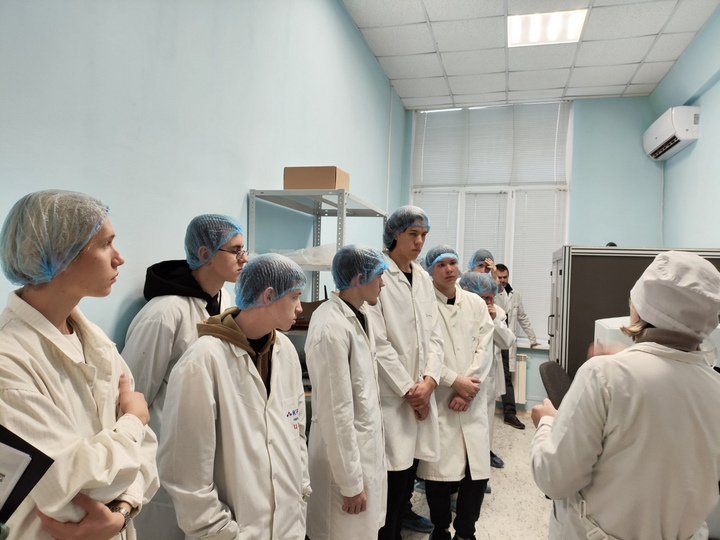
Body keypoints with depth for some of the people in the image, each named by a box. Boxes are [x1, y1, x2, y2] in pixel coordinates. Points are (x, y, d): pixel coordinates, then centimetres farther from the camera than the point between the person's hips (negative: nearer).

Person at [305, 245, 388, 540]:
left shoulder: (358, 314, 2)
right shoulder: (332, 328, -26)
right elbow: (336, 411, -24)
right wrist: (351, 482, -17)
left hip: (367, 444, 8)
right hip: (345, 450, -8)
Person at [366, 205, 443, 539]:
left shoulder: (423, 278, 12)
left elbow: (434, 335, 10)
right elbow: (378, 343, -13)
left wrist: (429, 380, -3)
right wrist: (408, 388, -10)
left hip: (421, 390, 6)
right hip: (392, 392, -6)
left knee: (411, 463, 11)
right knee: (395, 470, -2)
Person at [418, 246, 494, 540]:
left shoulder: (476, 303, 9)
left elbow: (485, 348, 3)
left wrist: (468, 388, -7)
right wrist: (455, 381, -12)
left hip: (473, 400, 4)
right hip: (438, 400, -3)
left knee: (478, 472, 5)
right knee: (440, 472, 2)